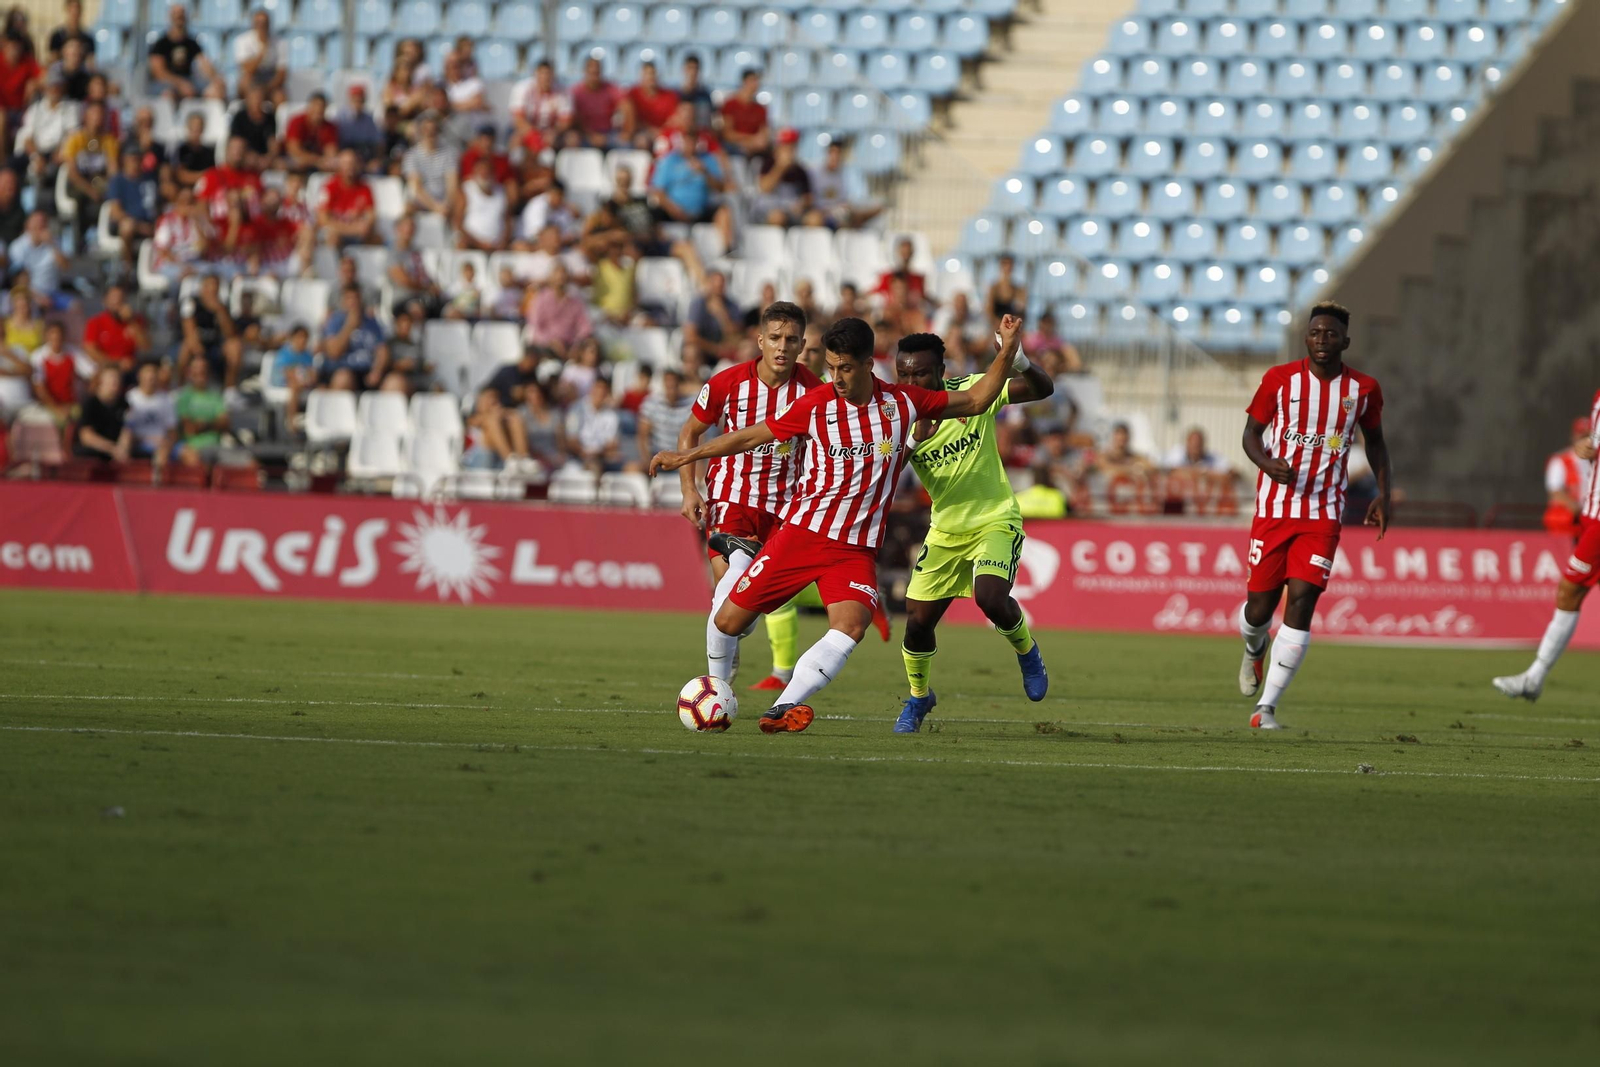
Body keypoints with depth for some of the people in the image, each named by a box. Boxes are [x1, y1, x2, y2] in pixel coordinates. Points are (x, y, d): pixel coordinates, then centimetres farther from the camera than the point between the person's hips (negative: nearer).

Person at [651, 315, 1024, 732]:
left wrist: (1007, 352, 3)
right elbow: (753, 436, 8)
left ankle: (782, 709, -32)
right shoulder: (815, 405, -4)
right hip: (802, 531, 0)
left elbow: (974, 401, 12)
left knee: (852, 625, -28)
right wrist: (686, 456, 9)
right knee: (729, 623, -4)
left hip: (857, 549, 0)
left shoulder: (903, 402, 1)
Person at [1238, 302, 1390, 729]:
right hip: (1274, 507, 0)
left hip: (1323, 514, 0)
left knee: (1301, 602, -13)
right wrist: (1267, 463, -18)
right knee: (1260, 605, 3)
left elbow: (1375, 439, 17)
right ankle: (1254, 650, 43)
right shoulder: (1280, 379, -3)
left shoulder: (1363, 389, 1)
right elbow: (1252, 431, 4)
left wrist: (1383, 493, 7)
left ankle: (1267, 707, -11)